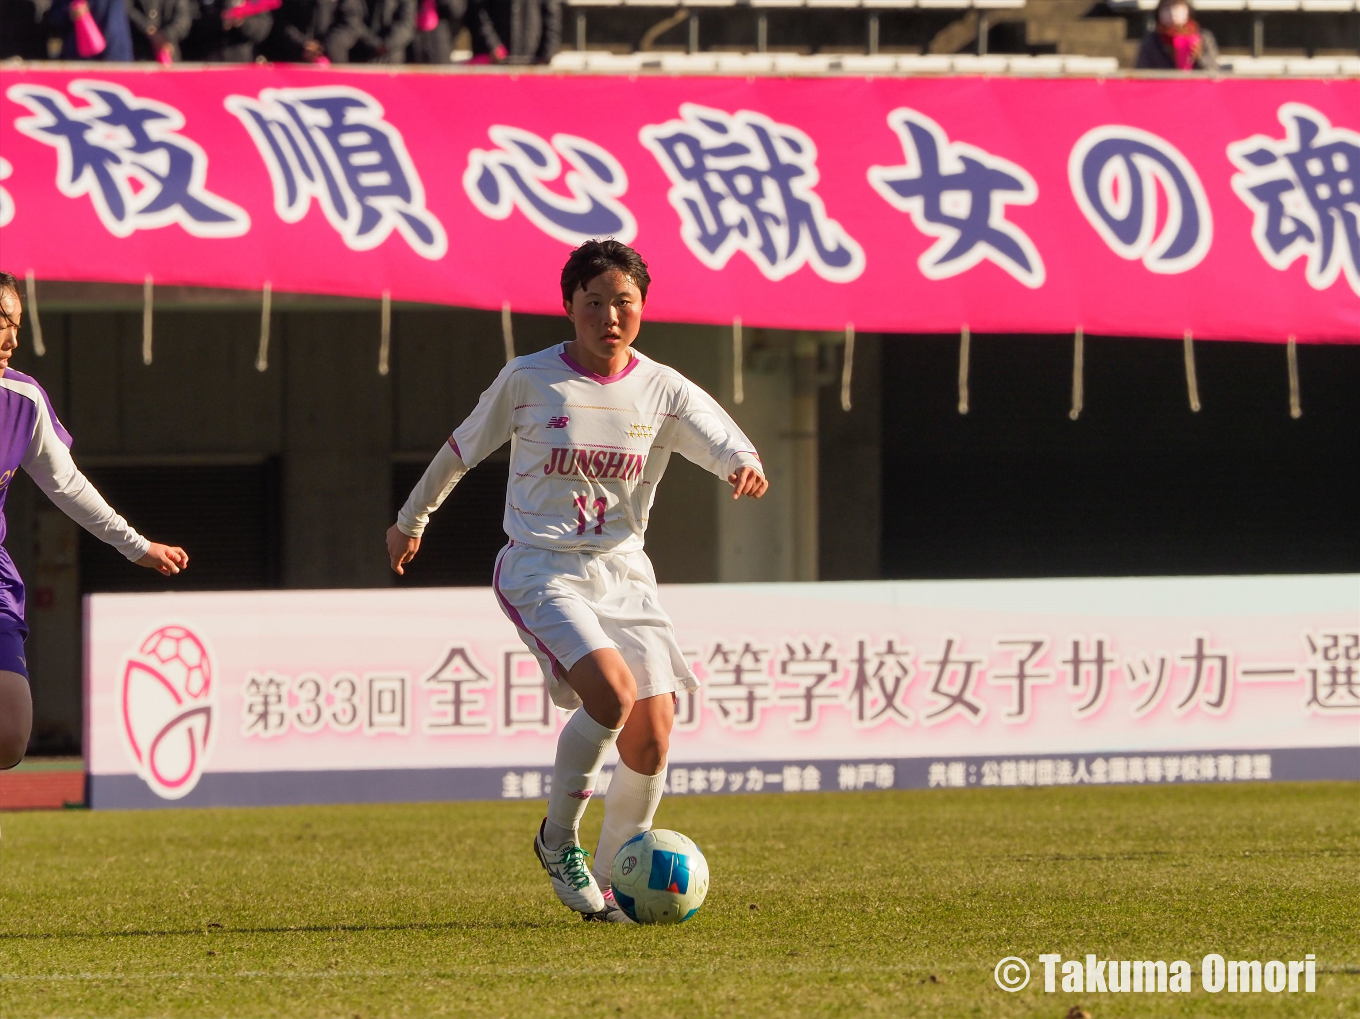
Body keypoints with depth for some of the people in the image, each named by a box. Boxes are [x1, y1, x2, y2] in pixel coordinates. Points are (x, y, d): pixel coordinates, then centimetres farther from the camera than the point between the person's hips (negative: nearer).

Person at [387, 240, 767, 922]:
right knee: (612, 691, -27)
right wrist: (411, 520, 22)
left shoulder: (662, 391, 3)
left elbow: (721, 439, -11)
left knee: (652, 738, -6)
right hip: (541, 571, -4)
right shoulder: (528, 380, -3)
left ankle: (611, 879, 14)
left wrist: (745, 466, -35)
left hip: (623, 573, 4)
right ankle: (558, 839, -6)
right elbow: (462, 448, 11)